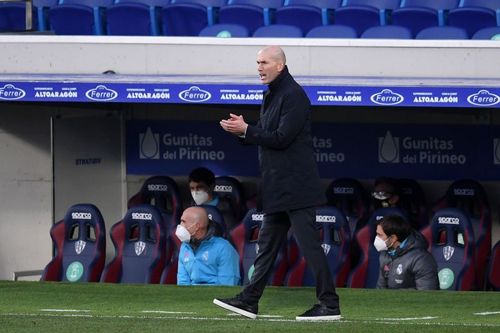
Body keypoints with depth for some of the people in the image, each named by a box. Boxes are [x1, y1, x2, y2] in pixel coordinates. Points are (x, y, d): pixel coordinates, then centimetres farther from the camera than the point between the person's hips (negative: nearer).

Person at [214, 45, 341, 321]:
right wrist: (242, 129, 2)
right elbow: (266, 136, 20)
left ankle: (329, 305, -8)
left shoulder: (293, 95, -14)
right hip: (277, 188, 10)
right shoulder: (272, 94, 17)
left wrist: (246, 131, -15)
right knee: (267, 243, 13)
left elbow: (282, 138, -21)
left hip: (295, 185, -10)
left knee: (308, 242, -9)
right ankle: (249, 301, 18)